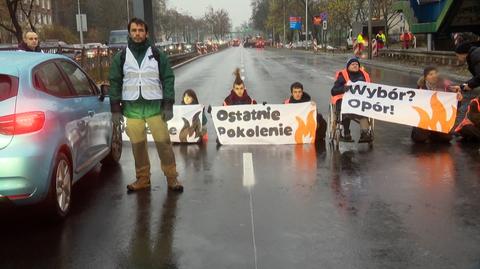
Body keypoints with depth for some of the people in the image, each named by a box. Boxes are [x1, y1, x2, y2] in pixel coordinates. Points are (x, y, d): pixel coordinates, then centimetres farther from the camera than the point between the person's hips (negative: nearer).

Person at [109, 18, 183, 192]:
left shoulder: (157, 55, 3)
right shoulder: (121, 57, 6)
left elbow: (168, 79, 2)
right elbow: (115, 83, 7)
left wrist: (168, 105, -5)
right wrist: (115, 109, 1)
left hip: (155, 106, -1)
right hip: (132, 108, 1)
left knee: (163, 142, -3)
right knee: (137, 145, 4)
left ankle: (172, 178, 6)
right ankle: (142, 179, 16)